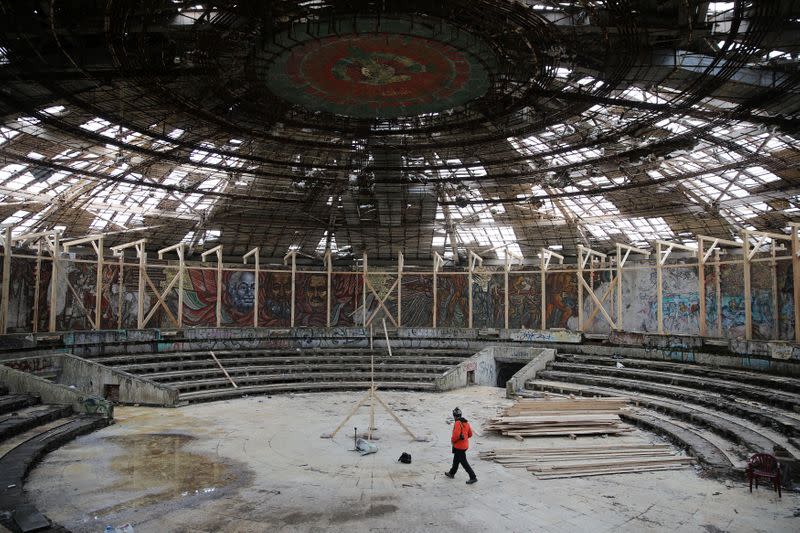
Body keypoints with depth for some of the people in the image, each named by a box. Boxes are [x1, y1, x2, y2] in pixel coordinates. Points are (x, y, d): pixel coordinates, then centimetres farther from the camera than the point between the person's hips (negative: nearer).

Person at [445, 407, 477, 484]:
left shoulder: (457, 423, -22)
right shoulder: (466, 422, 5)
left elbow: (456, 435, -29)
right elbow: (470, 434, 12)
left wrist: (452, 440, -11)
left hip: (459, 446, -9)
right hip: (465, 445, 9)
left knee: (463, 462, -2)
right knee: (456, 460, 24)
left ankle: (473, 477, -2)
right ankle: (452, 473, 40)